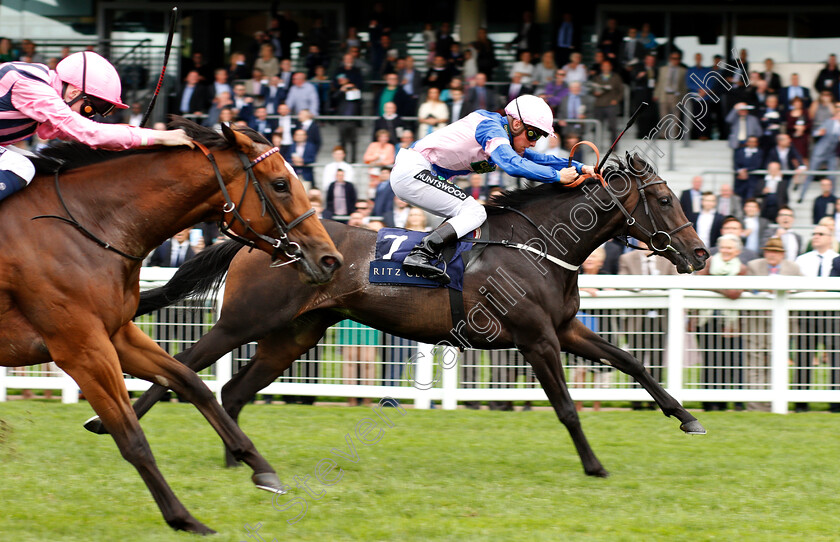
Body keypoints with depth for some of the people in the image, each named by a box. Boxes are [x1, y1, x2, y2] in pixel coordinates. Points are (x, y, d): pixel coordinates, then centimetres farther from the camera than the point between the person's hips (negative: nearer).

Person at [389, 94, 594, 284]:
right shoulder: (492, 128, -16)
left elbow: (538, 160, 22)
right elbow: (512, 165, -31)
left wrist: (579, 168, 11)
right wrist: (558, 176, -23)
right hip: (412, 172, -11)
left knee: (471, 213, 16)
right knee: (474, 213, -14)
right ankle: (419, 255, -29)